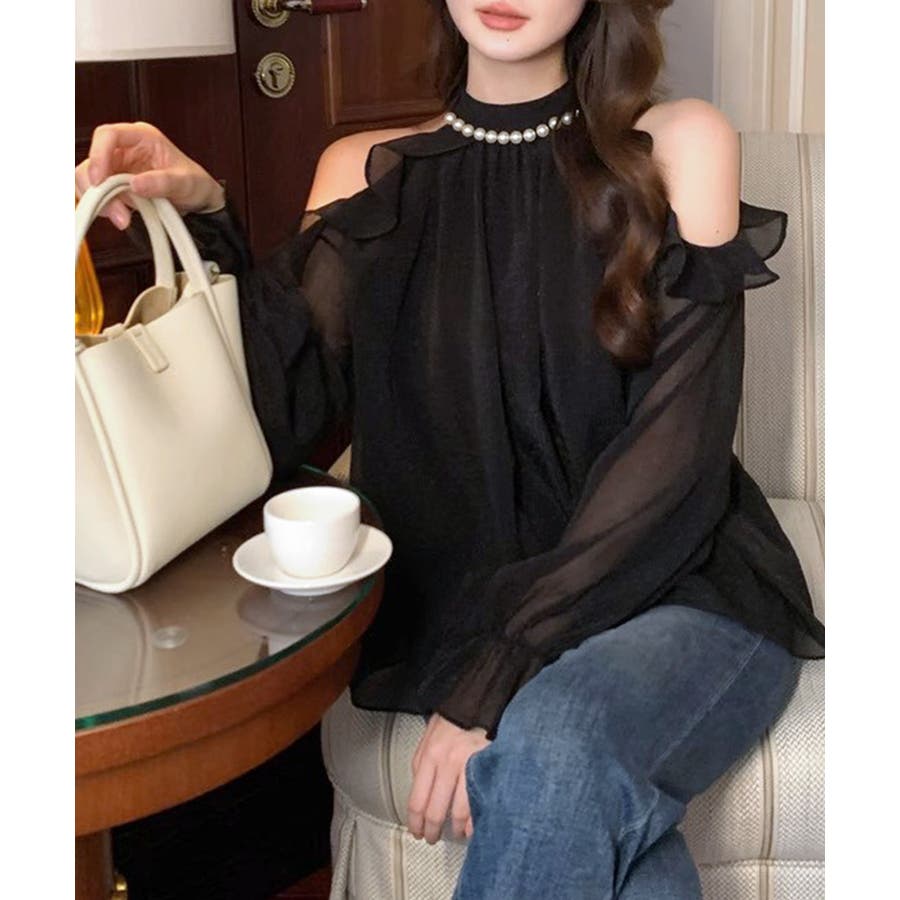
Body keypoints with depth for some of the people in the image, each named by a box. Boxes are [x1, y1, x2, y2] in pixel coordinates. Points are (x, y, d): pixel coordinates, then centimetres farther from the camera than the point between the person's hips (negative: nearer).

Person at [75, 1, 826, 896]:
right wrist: (204, 219, -18)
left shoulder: (679, 147, 0)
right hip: (461, 611, 1)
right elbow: (276, 423, -3)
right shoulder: (371, 174, 8)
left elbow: (675, 456, -9)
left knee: (552, 750, -32)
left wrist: (496, 678, -17)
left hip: (680, 593, -1)